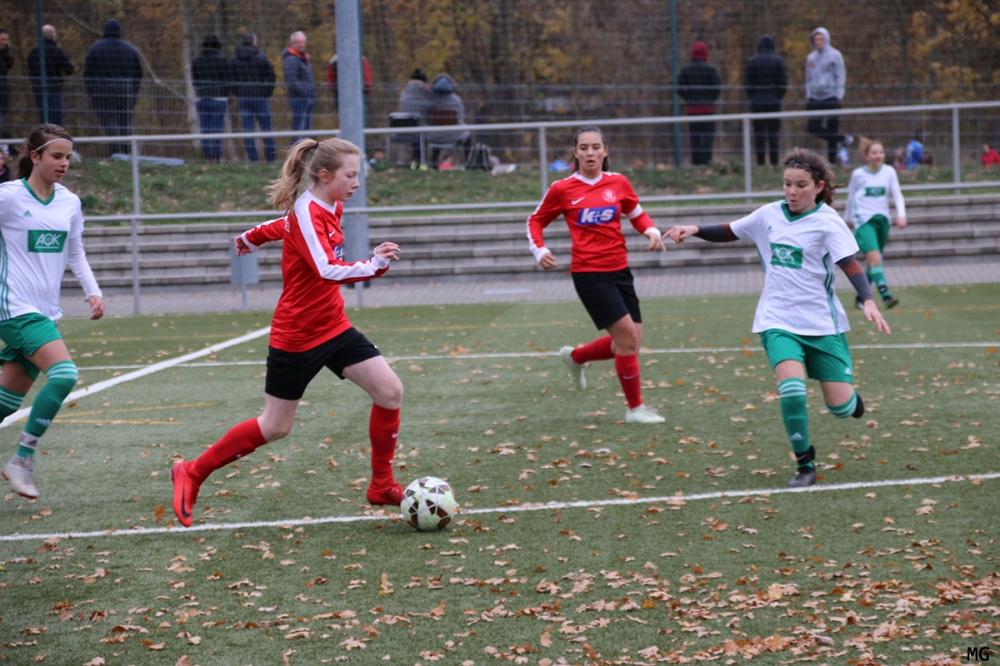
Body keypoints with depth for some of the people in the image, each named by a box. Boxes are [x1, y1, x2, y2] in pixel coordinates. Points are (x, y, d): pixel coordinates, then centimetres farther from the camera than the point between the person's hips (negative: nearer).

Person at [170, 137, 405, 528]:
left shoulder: (329, 209, 4)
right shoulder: (306, 214, -22)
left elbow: (287, 226, 25)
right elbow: (328, 271, -38)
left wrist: (251, 238, 42)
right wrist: (374, 266, -51)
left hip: (333, 327, 8)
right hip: (296, 336, -8)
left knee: (390, 391, -4)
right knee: (275, 426, 3)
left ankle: (382, 486, 10)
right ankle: (192, 474, 19)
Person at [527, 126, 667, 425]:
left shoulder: (618, 183, 5)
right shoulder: (562, 189, -3)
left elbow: (637, 215, 19)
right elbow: (536, 221, 10)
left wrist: (652, 231, -2)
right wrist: (539, 250, -7)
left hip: (619, 270, 5)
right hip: (589, 273, -5)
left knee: (631, 341, 6)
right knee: (627, 335, -13)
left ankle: (575, 356, 33)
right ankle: (635, 408, 1)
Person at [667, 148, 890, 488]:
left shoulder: (827, 221, -8)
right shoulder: (769, 215, 5)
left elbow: (850, 264, -19)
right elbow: (729, 232, 19)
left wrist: (869, 301, -34)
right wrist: (695, 230, 3)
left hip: (822, 323, -2)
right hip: (779, 321, 2)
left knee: (840, 406, -4)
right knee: (791, 385, -24)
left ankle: (849, 398, 36)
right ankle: (805, 465, -8)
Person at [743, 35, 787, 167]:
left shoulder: (753, 61, -3)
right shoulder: (778, 61, -1)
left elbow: (747, 83, -2)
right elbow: (783, 82, -2)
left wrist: (752, 96, 11)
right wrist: (779, 96, 11)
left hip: (757, 101, -1)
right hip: (774, 101, 1)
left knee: (759, 132, 1)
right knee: (773, 132, 4)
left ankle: (760, 161, -2)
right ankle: (774, 160, 1)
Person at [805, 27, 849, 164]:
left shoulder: (834, 55, 0)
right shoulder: (811, 58, 13)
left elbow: (840, 76, -2)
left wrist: (838, 94, -10)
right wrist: (808, 95, 7)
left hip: (831, 97, -5)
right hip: (815, 97, 5)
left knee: (832, 128, -2)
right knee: (812, 127, -5)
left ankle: (832, 158, 5)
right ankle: (843, 138, 12)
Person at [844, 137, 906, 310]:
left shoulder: (889, 172, 3)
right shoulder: (858, 174, -2)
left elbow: (897, 194, 3)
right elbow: (851, 197, 12)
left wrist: (901, 214, -12)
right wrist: (848, 218, 23)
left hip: (882, 219, 4)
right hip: (864, 220, -4)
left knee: (872, 260, 10)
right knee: (875, 258, -19)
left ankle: (861, 296, 25)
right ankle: (885, 295, -26)